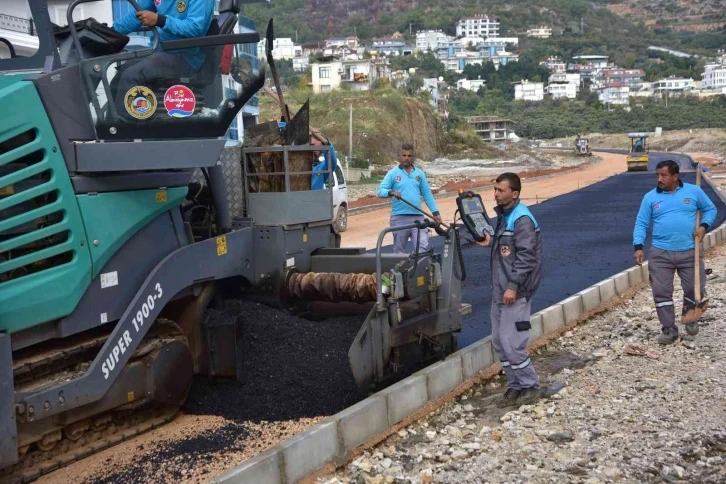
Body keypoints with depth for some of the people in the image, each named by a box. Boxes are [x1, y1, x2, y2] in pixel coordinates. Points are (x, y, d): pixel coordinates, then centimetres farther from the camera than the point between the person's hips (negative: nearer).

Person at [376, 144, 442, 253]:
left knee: (423, 247, -9)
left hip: (418, 217, 2)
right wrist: (391, 192, -26)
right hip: (399, 218, -2)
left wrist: (435, 212, 7)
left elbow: (427, 194, 14)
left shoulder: (420, 173, 11)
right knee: (399, 250, 7)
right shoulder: (392, 173, 2)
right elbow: (380, 191, -6)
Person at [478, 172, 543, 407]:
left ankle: (530, 386, 8)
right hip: (500, 290, 10)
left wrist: (513, 286, -23)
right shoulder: (504, 216, 14)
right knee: (499, 341, 12)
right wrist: (491, 242, 12)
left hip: (515, 292, -10)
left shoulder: (522, 219, -16)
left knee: (512, 343, -8)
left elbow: (526, 256, -21)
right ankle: (515, 386, 23)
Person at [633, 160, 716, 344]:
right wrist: (638, 247, -10)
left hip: (689, 252, 0)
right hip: (660, 253, 0)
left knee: (696, 290, 3)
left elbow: (710, 209, 14)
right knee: (661, 292, -2)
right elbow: (641, 223, 2)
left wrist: (704, 226, -5)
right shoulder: (650, 197, 2)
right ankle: (669, 329, 12)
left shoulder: (693, 191, 2)